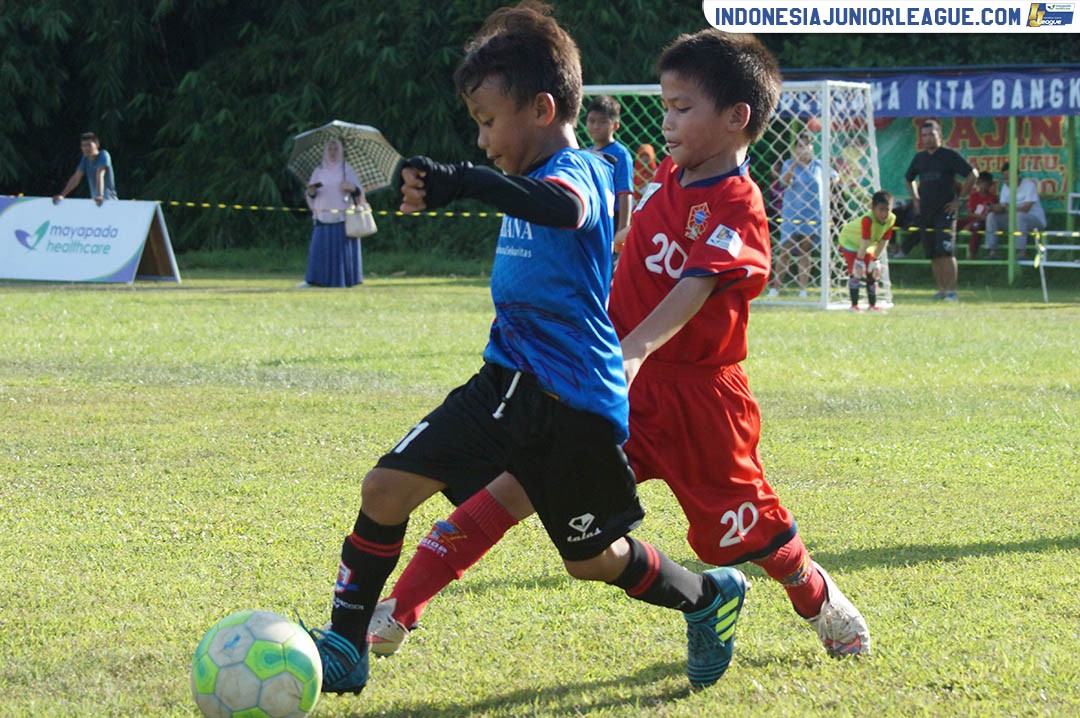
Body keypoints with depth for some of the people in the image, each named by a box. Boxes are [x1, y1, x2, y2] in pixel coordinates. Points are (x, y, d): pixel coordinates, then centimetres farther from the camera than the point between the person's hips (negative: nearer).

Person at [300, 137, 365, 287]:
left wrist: (352, 188, -19)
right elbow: (310, 196, 12)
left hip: (343, 217, -1)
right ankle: (313, 280, -6)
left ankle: (344, 280, 3)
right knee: (319, 247, -6)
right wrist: (311, 192, -11)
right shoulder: (319, 171, 11)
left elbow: (360, 192, 2)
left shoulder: (347, 170, 7)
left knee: (342, 249, -3)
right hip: (323, 217, 1)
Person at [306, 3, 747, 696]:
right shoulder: (535, 177, 10)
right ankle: (345, 649, 1)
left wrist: (463, 182, -59)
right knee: (386, 487, -7)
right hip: (506, 380, 8)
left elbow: (564, 208, -45)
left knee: (594, 558, 8)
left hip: (577, 403, -8)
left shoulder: (579, 171, -19)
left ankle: (708, 597, 37)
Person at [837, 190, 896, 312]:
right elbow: (865, 242, -37)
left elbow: (883, 242, -13)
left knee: (874, 273, 5)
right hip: (850, 241, -7)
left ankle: (872, 306, 14)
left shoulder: (891, 219, -21)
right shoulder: (867, 220, -39)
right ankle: (854, 306, -14)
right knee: (856, 271, -18)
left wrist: (875, 260, -9)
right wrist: (859, 260, -33)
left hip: (868, 247, 7)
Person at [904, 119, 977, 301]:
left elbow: (972, 175, -4)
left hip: (945, 212, -6)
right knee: (933, 255, 5)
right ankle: (941, 290, 11)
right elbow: (909, 179, 32)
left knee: (946, 252, -14)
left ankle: (951, 291, -15)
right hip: (925, 213, 6)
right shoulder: (919, 158, 13)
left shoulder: (950, 156, -3)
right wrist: (915, 199, 19)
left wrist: (960, 199, -6)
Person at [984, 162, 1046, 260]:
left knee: (1019, 215, -39)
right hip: (1014, 219, 6)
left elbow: (1026, 208, -24)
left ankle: (1022, 251, -39)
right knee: (991, 216, -12)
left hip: (1035, 219, -6)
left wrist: (1008, 209, -37)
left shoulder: (1029, 184, -15)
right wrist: (994, 208, -26)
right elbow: (1002, 207, -3)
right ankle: (992, 252, -17)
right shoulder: (1005, 187, 6)